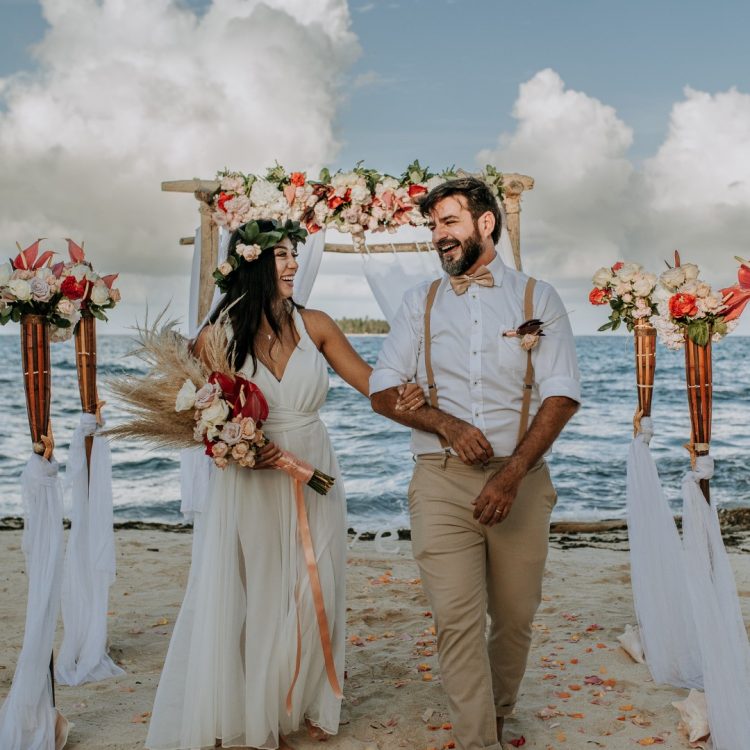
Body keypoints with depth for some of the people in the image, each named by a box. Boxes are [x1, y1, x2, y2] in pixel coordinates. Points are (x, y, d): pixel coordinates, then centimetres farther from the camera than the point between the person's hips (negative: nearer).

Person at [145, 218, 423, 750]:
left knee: (311, 597, 10)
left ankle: (304, 706, 30)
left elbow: (368, 380, -1)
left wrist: (407, 396, -21)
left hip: (314, 482, 2)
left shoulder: (315, 325, 0)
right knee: (253, 601, 6)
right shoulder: (218, 335, -5)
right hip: (251, 485, -2)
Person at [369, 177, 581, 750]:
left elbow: (562, 394, -3)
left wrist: (511, 475, -14)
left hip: (521, 480, 0)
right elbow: (383, 391, 7)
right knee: (457, 620, -7)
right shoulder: (420, 301, 12)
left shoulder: (537, 298, 6)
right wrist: (450, 426, -11)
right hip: (441, 482, 1)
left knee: (515, 617, 9)